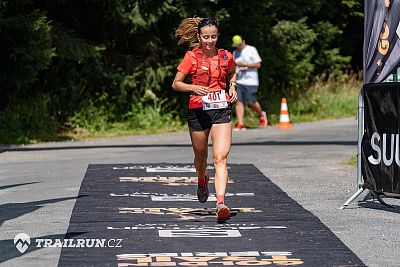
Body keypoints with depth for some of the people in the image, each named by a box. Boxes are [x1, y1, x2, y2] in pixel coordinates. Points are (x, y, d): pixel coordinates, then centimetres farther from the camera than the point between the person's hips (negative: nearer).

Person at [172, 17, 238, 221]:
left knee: (220, 157, -15)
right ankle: (202, 181, 50)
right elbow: (175, 84, -1)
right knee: (201, 157, 15)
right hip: (198, 111, 0)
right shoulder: (192, 56, -3)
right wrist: (193, 88, -19)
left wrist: (232, 86, 7)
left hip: (221, 110, 0)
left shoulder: (226, 57, 4)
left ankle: (220, 202, -24)